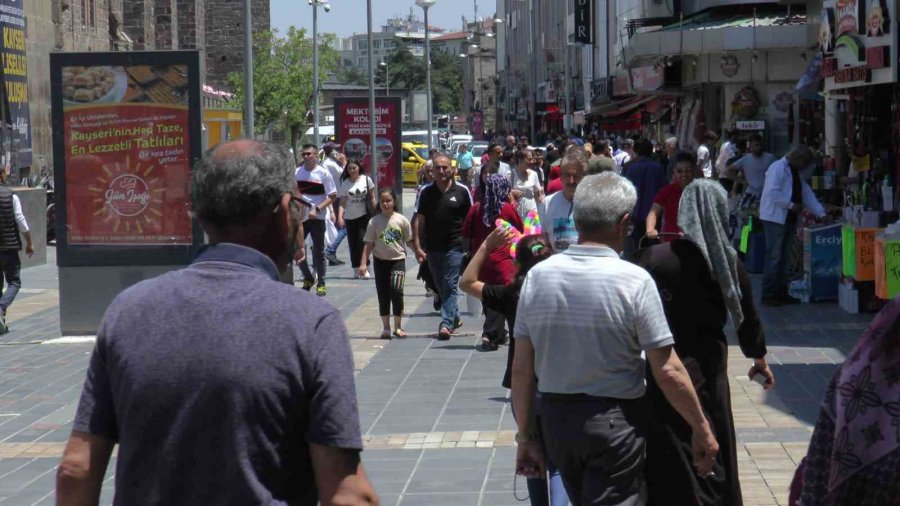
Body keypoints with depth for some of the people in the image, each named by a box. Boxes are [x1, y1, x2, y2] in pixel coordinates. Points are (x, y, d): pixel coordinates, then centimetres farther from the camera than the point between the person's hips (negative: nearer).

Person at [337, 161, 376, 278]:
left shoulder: (366, 180, -2)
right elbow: (342, 202, -3)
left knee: (362, 240, -12)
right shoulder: (345, 184, 0)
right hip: (350, 217, 2)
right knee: (353, 242, 5)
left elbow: (372, 198, 5)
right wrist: (340, 217, -15)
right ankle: (356, 268, 14)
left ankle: (364, 267, -7)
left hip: (364, 216, -2)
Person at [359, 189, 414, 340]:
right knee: (383, 294, 5)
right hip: (380, 260, 1)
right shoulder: (374, 221, -2)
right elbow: (369, 244, -1)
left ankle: (398, 327, 0)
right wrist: (363, 263, -8)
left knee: (396, 291, -12)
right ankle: (386, 327, 14)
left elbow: (409, 241, 6)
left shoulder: (401, 220, -2)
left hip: (398, 259, -1)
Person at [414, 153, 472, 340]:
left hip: (455, 246, -4)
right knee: (441, 287, 14)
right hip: (432, 247, 4)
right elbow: (419, 220, 4)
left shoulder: (462, 191, -2)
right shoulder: (425, 192, 3)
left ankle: (446, 323, -14)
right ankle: (455, 318, 30)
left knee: (450, 286, -10)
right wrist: (418, 246, -3)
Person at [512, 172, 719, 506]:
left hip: (554, 418, 5)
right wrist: (702, 430, -2)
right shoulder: (634, 281, -15)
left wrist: (525, 435, 10)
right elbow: (668, 372, -14)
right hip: (615, 425, -5)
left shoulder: (537, 276, -4)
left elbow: (521, 369, 0)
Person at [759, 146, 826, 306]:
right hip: (775, 219, -9)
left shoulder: (795, 173, 18)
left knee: (784, 257, 10)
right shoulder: (778, 167, -12)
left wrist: (821, 214, 11)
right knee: (774, 257, -8)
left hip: (789, 219, 9)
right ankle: (768, 295, -6)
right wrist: (791, 205, -20)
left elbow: (807, 194, 17)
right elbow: (772, 192, -23)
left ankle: (781, 292, 16)